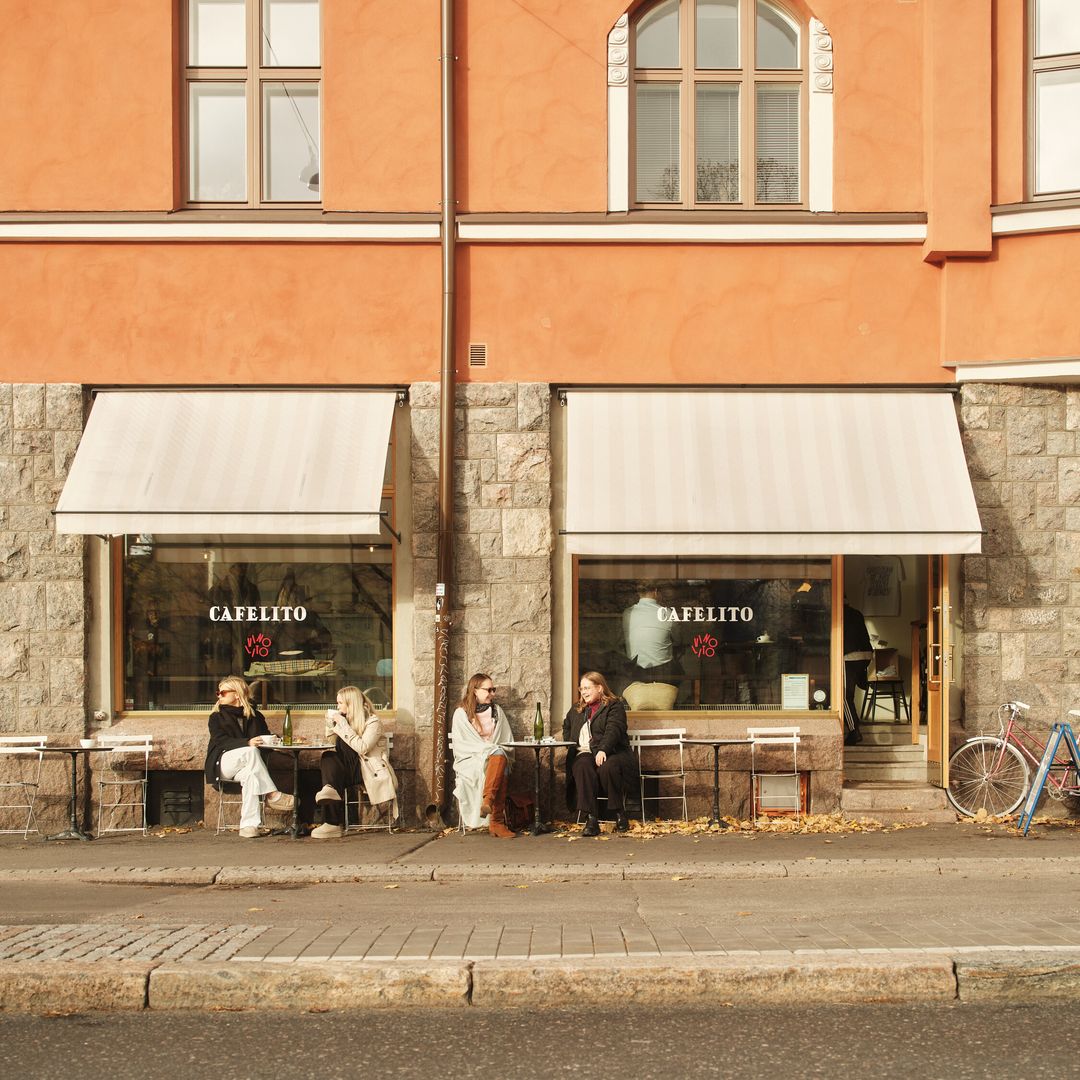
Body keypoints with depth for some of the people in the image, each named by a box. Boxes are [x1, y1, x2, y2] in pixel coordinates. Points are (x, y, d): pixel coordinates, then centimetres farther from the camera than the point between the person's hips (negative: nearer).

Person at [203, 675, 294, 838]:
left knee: (250, 775, -36)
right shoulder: (217, 717, 10)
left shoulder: (255, 716, 18)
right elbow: (221, 741, -7)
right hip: (224, 763, -2)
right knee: (250, 751, -33)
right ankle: (273, 796, -37)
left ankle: (249, 825, -45)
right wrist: (247, 743, -24)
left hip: (245, 766, 2)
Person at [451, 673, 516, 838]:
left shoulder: (496, 711, 20)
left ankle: (488, 800, -54)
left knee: (499, 759, -36)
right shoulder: (461, 713, 7)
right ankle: (496, 822, -44)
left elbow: (507, 740, 18)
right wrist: (490, 748, -14)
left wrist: (499, 751, -4)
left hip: (497, 755, 3)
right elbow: (462, 743, -3)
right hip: (470, 760, -3)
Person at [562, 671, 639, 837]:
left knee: (607, 767, -39)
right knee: (583, 768, -34)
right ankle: (591, 819, -42)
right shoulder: (576, 709, 27)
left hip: (611, 753, -4)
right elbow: (566, 727, 44)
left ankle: (620, 815, -22)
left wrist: (603, 750, -28)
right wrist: (570, 745, 22)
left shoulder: (614, 706, 6)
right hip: (584, 753, 4)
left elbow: (613, 730, -11)